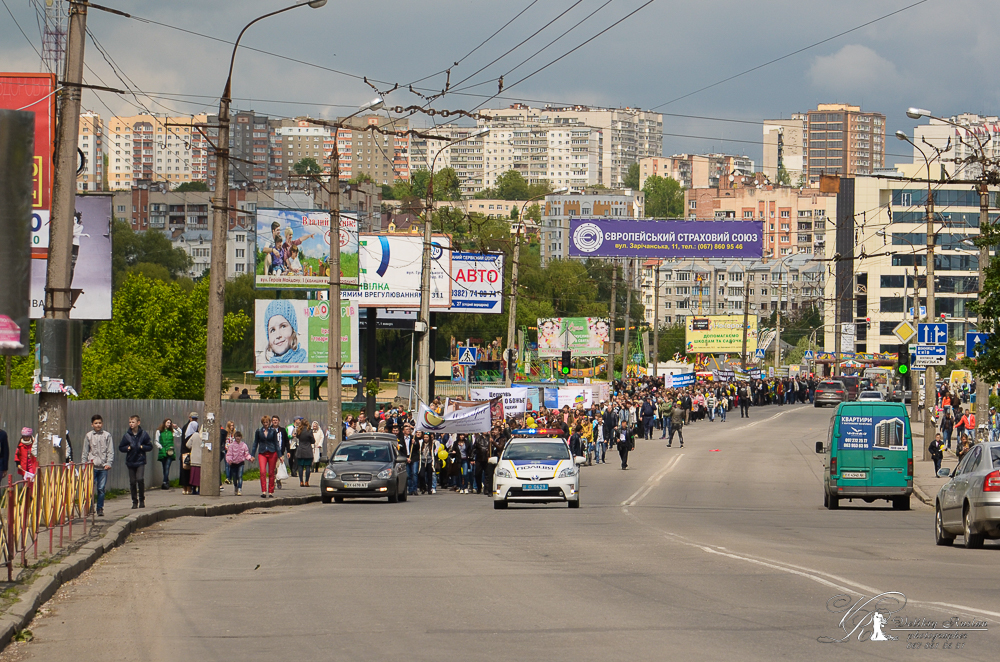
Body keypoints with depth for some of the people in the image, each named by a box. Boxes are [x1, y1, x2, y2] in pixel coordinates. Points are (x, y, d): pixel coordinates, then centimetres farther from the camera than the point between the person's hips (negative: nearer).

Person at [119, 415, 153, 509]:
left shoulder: (143, 434, 0)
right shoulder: (126, 435, 3)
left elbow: (150, 446, 6)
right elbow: (121, 447, 10)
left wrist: (142, 447, -10)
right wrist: (128, 448, -8)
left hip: (140, 462, -2)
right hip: (130, 462, 2)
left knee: (140, 479, -16)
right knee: (132, 482, 3)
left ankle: (142, 499, 1)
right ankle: (135, 502, 14)